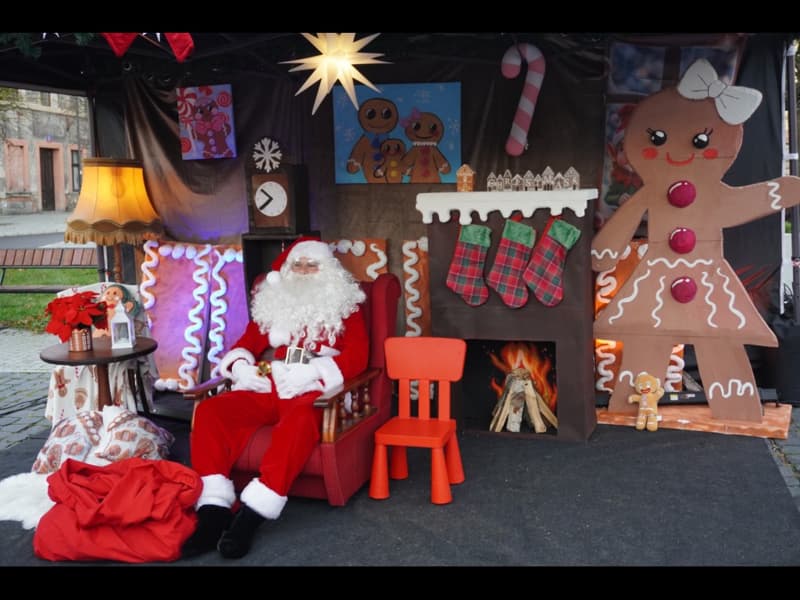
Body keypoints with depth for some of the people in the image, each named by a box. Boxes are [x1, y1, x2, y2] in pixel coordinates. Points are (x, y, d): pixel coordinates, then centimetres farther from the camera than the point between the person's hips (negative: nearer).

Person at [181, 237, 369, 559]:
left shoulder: (344, 304, 11)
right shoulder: (273, 302, 23)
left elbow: (357, 356, -1)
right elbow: (247, 343, 23)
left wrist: (309, 373, -15)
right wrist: (241, 368, -2)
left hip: (313, 391, -4)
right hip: (267, 389, 5)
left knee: (301, 418, -40)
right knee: (210, 410, -21)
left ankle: (252, 513, -40)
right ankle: (213, 510, -30)